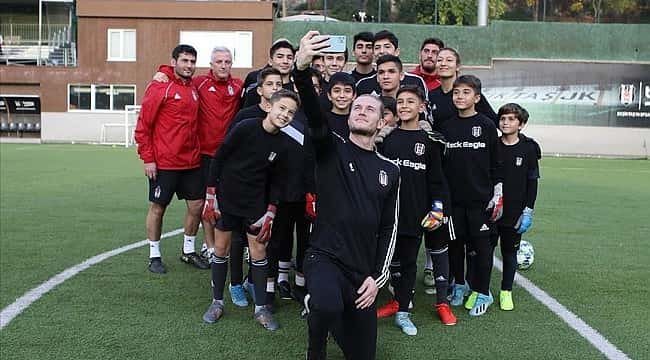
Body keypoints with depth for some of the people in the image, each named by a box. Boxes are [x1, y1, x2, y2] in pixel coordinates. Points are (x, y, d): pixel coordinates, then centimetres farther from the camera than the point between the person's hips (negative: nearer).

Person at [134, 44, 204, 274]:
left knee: (196, 205, 9)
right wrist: (147, 159, -12)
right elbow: (143, 126, -9)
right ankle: (154, 256, 18)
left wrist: (197, 152, 11)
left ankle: (188, 251, 27)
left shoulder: (195, 89, 9)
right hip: (163, 163, -6)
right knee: (158, 208, 5)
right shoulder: (159, 87, -9)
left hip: (192, 162, 6)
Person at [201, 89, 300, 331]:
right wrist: (210, 196, -10)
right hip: (226, 197, -2)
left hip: (255, 202, 2)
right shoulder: (245, 128, -17)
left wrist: (270, 213, -3)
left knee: (258, 250, 3)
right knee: (220, 248, 6)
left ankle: (261, 308, 13)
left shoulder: (283, 144, -7)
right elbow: (218, 158, -10)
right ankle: (217, 302, 21)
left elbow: (276, 180, 3)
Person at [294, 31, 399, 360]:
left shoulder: (389, 171, 10)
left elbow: (389, 228, 11)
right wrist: (301, 70, -37)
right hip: (324, 257, -4)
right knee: (328, 306, -37)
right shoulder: (331, 150, 1)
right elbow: (314, 116, -20)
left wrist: (377, 277, 1)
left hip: (362, 271, 4)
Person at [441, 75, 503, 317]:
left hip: (480, 198, -2)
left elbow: (496, 163, 2)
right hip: (453, 197, 3)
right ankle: (459, 284, 27)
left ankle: (482, 292, 14)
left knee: (480, 245, 2)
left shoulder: (486, 125, -1)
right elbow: (440, 163, 9)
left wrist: (498, 193, -2)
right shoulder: (447, 127, 6)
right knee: (455, 243, 9)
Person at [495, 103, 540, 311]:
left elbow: (532, 182, 0)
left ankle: (506, 292, 24)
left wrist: (528, 211, -4)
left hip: (515, 213, 0)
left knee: (510, 253, 10)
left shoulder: (529, 149, -2)